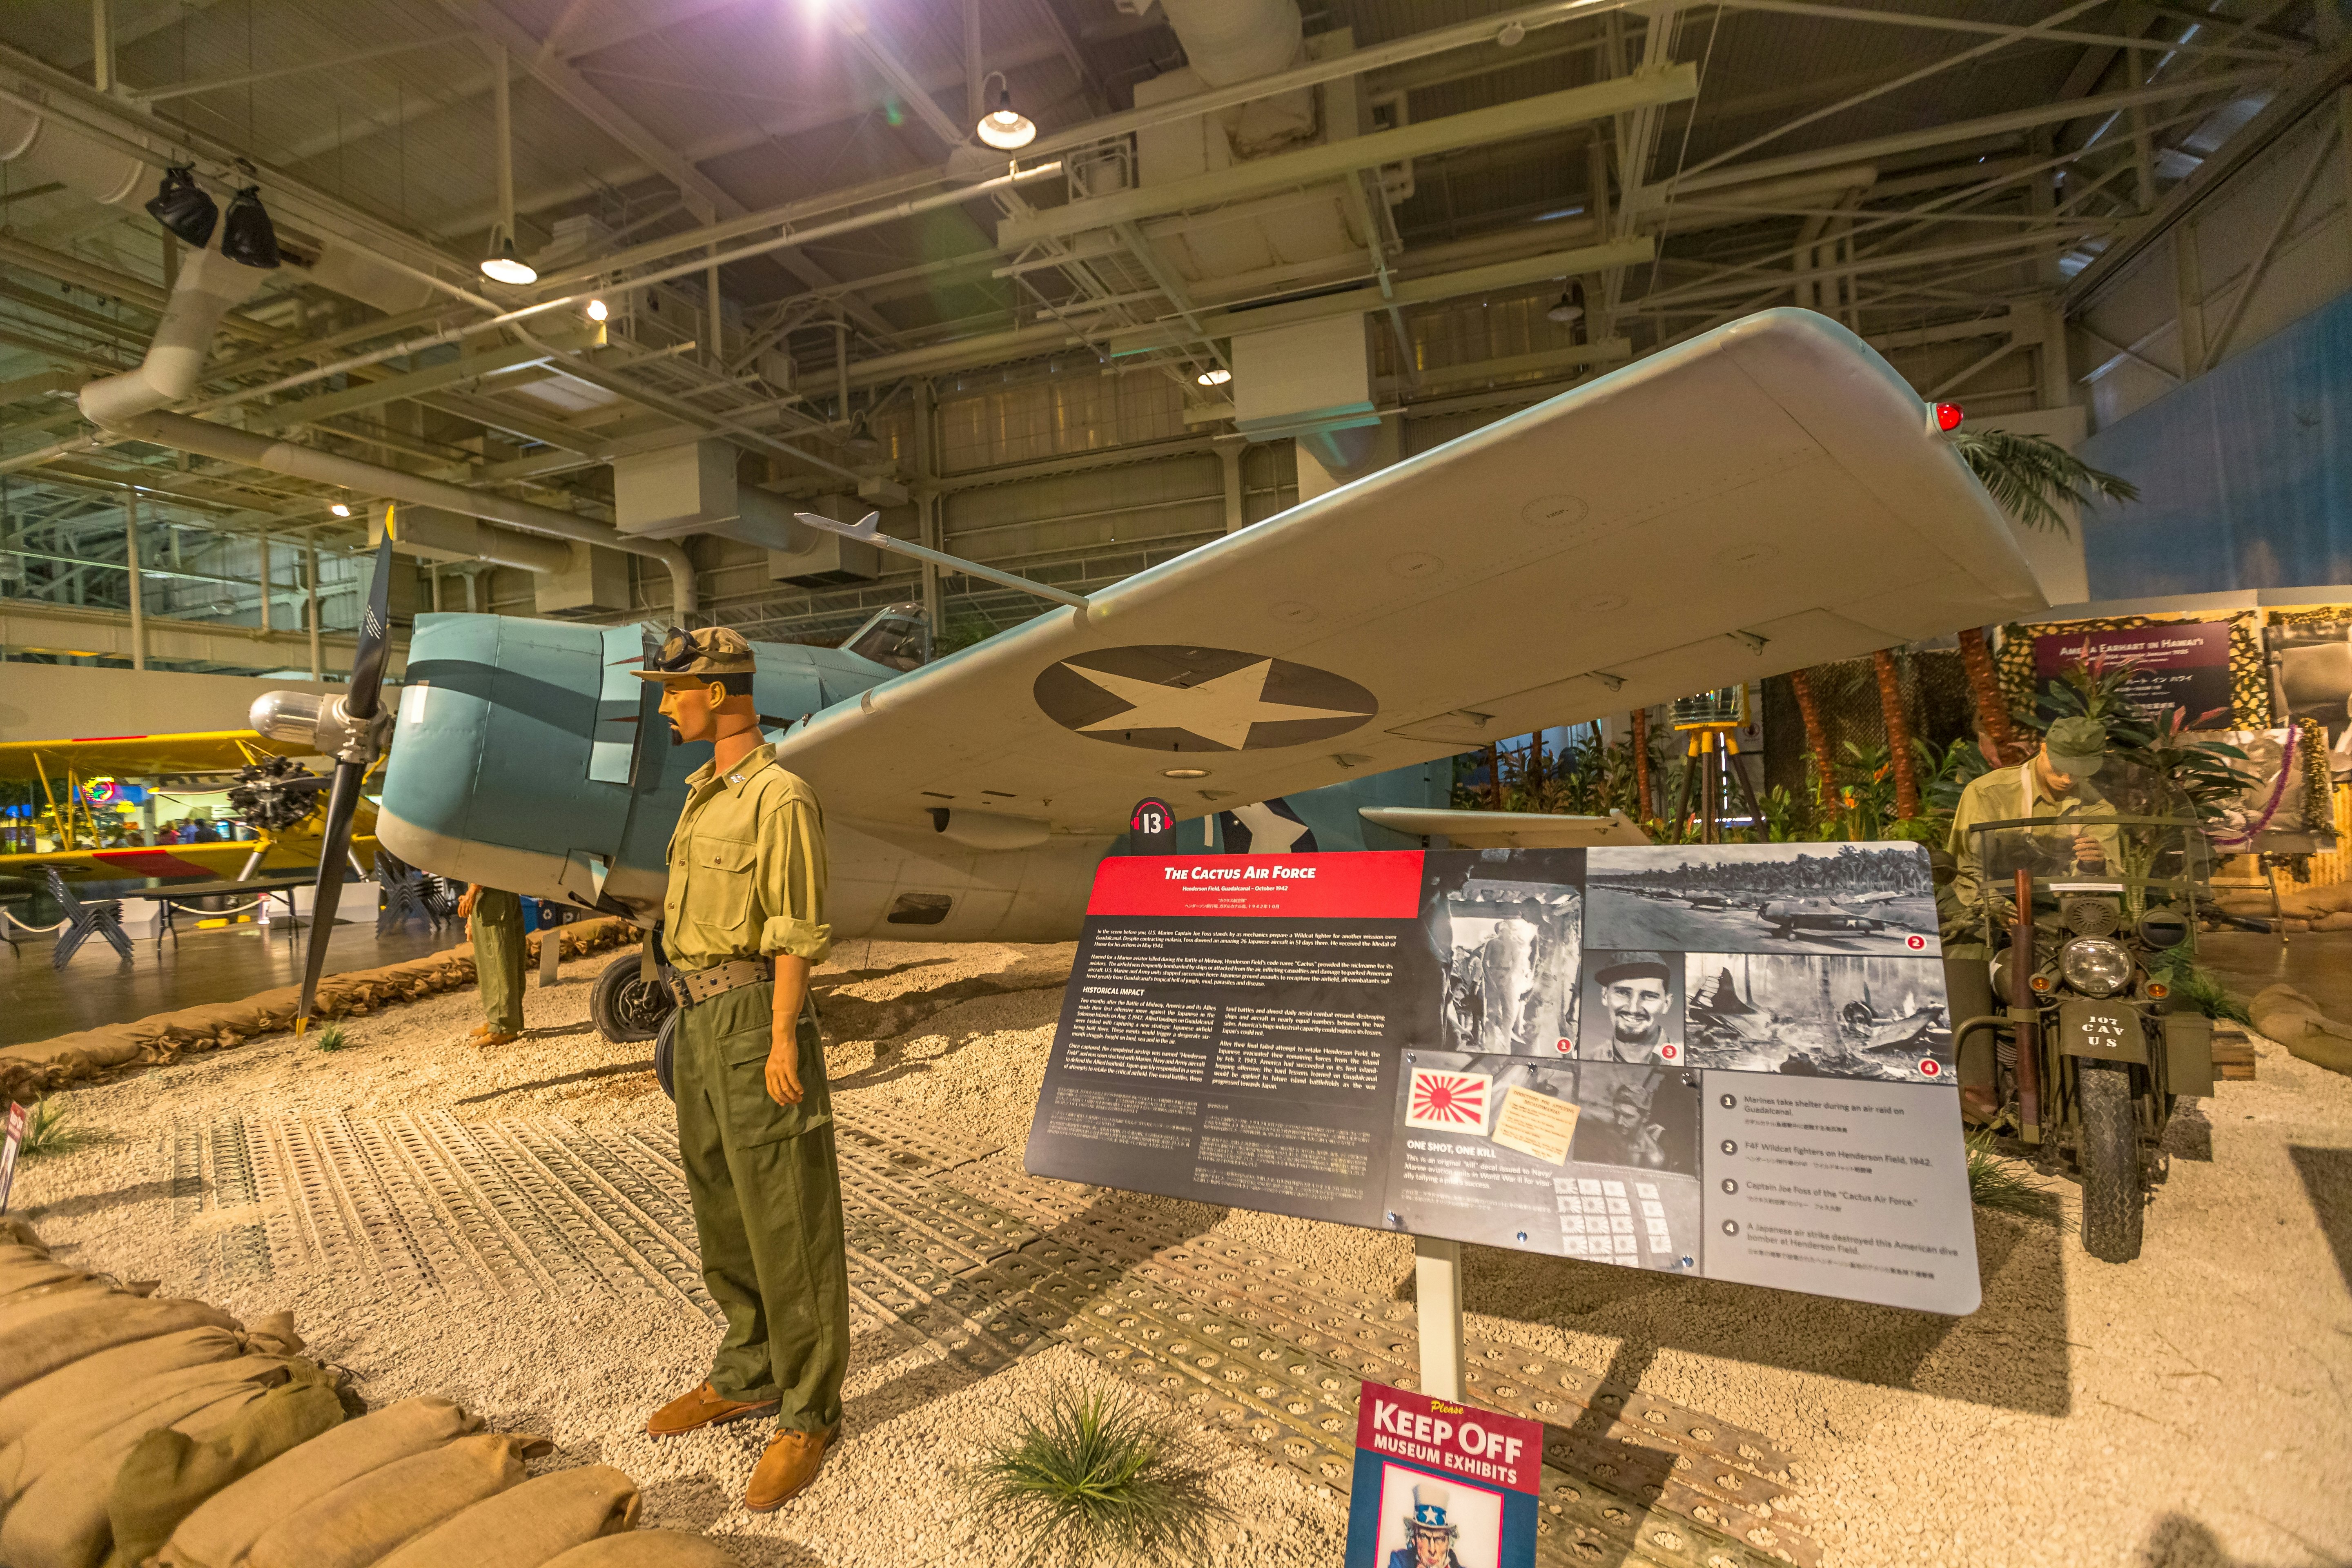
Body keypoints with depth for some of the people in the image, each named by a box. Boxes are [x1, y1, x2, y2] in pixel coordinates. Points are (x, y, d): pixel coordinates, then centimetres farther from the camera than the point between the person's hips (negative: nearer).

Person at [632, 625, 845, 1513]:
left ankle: (808, 1413, 14)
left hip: (755, 1021, -10)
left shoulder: (780, 799, -15)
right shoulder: (706, 795, 15)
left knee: (787, 1224, 0)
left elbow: (797, 933, -17)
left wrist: (783, 1043, -19)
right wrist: (698, 1024, 20)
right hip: (701, 1019, 10)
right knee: (723, 1207, 18)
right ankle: (749, 1376, 34)